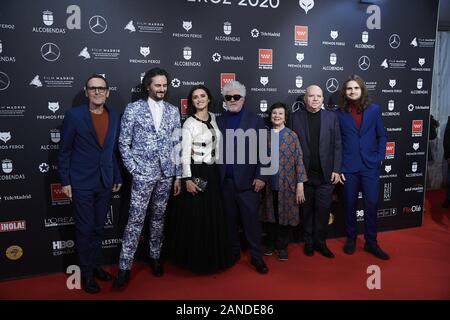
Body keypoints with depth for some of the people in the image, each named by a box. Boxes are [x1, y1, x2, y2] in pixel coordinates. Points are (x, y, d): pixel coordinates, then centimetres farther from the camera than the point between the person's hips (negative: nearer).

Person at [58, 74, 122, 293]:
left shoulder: (114, 117, 5)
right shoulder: (74, 115, -6)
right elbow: (64, 151, -4)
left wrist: (117, 177, 9)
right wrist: (65, 181, -7)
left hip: (106, 183, 4)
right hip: (81, 183, -3)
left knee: (98, 228, 15)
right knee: (85, 229, 7)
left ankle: (95, 265, 32)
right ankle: (86, 273, 23)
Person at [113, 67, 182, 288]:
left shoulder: (173, 111, 8)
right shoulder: (133, 109, -1)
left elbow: (177, 144, 7)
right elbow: (123, 142, -1)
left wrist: (178, 175, 5)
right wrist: (133, 168, -7)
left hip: (166, 173, 3)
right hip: (142, 173, -3)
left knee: (159, 217, 13)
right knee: (136, 219, -2)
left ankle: (155, 257, 29)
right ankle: (125, 267, 9)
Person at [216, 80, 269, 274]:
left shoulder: (256, 121, 1)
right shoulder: (219, 121, 9)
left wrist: (261, 177, -9)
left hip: (248, 181, -3)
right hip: (225, 181, 3)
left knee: (251, 220, 3)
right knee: (230, 219, 12)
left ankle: (256, 257, 17)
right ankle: (233, 252, 28)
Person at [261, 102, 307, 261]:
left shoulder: (292, 136, -1)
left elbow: (298, 160, -5)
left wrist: (300, 184, -10)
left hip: (287, 185, -2)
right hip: (269, 184, 2)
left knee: (284, 216, 7)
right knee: (270, 216, 12)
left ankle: (282, 246, 23)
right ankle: (271, 243, 29)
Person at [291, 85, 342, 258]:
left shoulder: (331, 117, 3)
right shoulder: (296, 117, -1)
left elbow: (337, 145, 2)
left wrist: (336, 170, -3)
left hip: (326, 174, 1)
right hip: (304, 174, -1)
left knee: (323, 210, 7)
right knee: (307, 210, 11)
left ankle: (320, 242, 24)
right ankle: (308, 242, 27)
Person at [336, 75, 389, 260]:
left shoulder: (374, 109, 3)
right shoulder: (340, 113, 0)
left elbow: (382, 136, 7)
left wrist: (380, 158, -2)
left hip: (370, 165, 1)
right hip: (348, 166, 0)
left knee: (371, 205, 2)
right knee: (350, 205, 10)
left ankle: (371, 242, 18)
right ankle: (351, 239, 26)